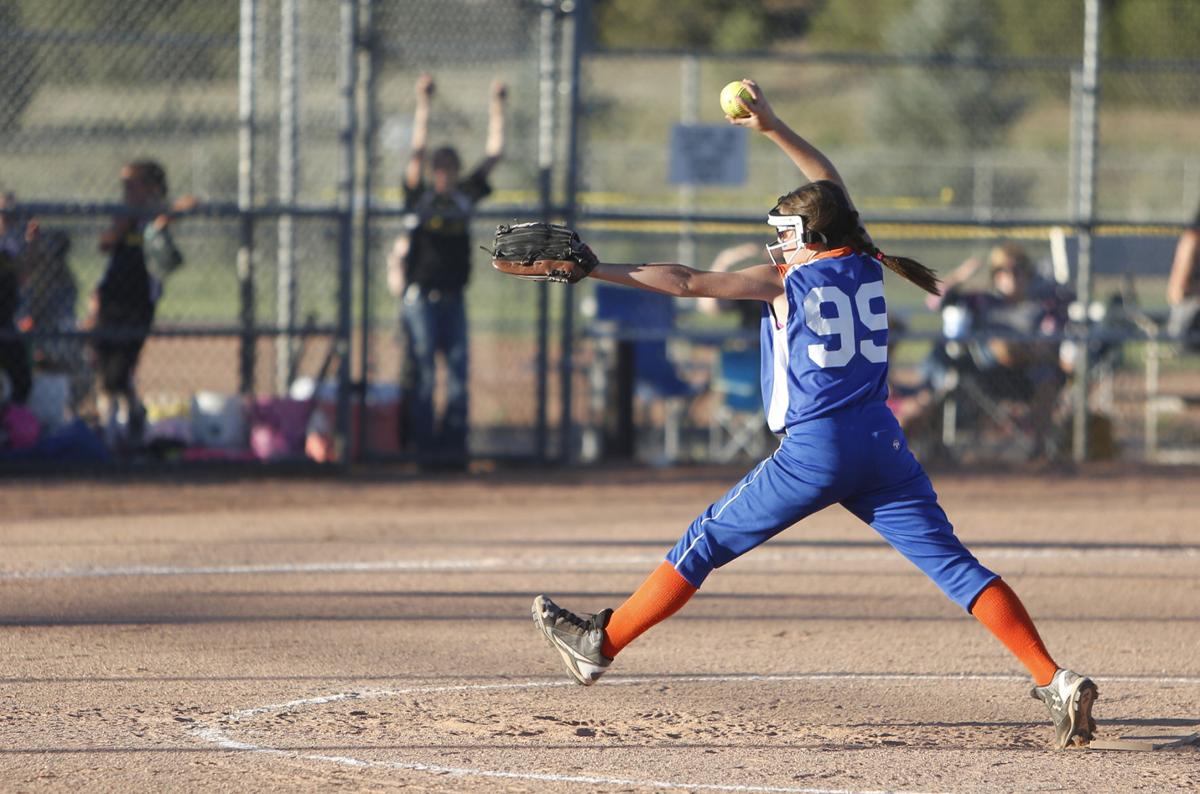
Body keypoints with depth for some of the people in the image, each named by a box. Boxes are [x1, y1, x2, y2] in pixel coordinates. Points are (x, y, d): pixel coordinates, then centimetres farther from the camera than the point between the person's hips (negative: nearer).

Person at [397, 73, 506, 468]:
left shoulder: (465, 195, 10)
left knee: (458, 371, 2)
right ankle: (425, 446, -1)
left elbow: (494, 154, 12)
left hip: (453, 298, 4)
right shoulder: (420, 196, -1)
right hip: (421, 297, -4)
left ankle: (454, 446, 5)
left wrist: (497, 108, 9)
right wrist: (423, 105, -18)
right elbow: (417, 151, -11)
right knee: (424, 373, -4)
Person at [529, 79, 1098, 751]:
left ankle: (600, 645, 17)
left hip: (814, 452, -4)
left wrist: (597, 270, 2)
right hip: (884, 445, 4)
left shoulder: (786, 280, 1)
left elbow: (687, 282, -3)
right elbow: (831, 183, 30)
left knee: (705, 544, 9)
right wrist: (773, 127, 35)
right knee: (954, 565, -2)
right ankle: (1057, 682, -15)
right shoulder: (867, 265, 13)